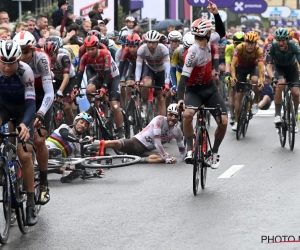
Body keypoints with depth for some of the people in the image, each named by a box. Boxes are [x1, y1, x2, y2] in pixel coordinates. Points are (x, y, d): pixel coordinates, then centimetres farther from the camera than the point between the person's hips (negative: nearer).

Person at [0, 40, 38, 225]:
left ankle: (31, 203, -2)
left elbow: (31, 104, -35)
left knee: (25, 155, -13)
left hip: (22, 109, -2)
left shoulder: (25, 71, -32)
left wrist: (25, 124, -53)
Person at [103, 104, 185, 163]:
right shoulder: (160, 120, -12)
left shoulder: (177, 132, 6)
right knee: (116, 144, -34)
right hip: (136, 142, -5)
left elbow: (182, 150, 16)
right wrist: (166, 157, -22)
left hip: (146, 151, 5)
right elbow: (157, 142, -19)